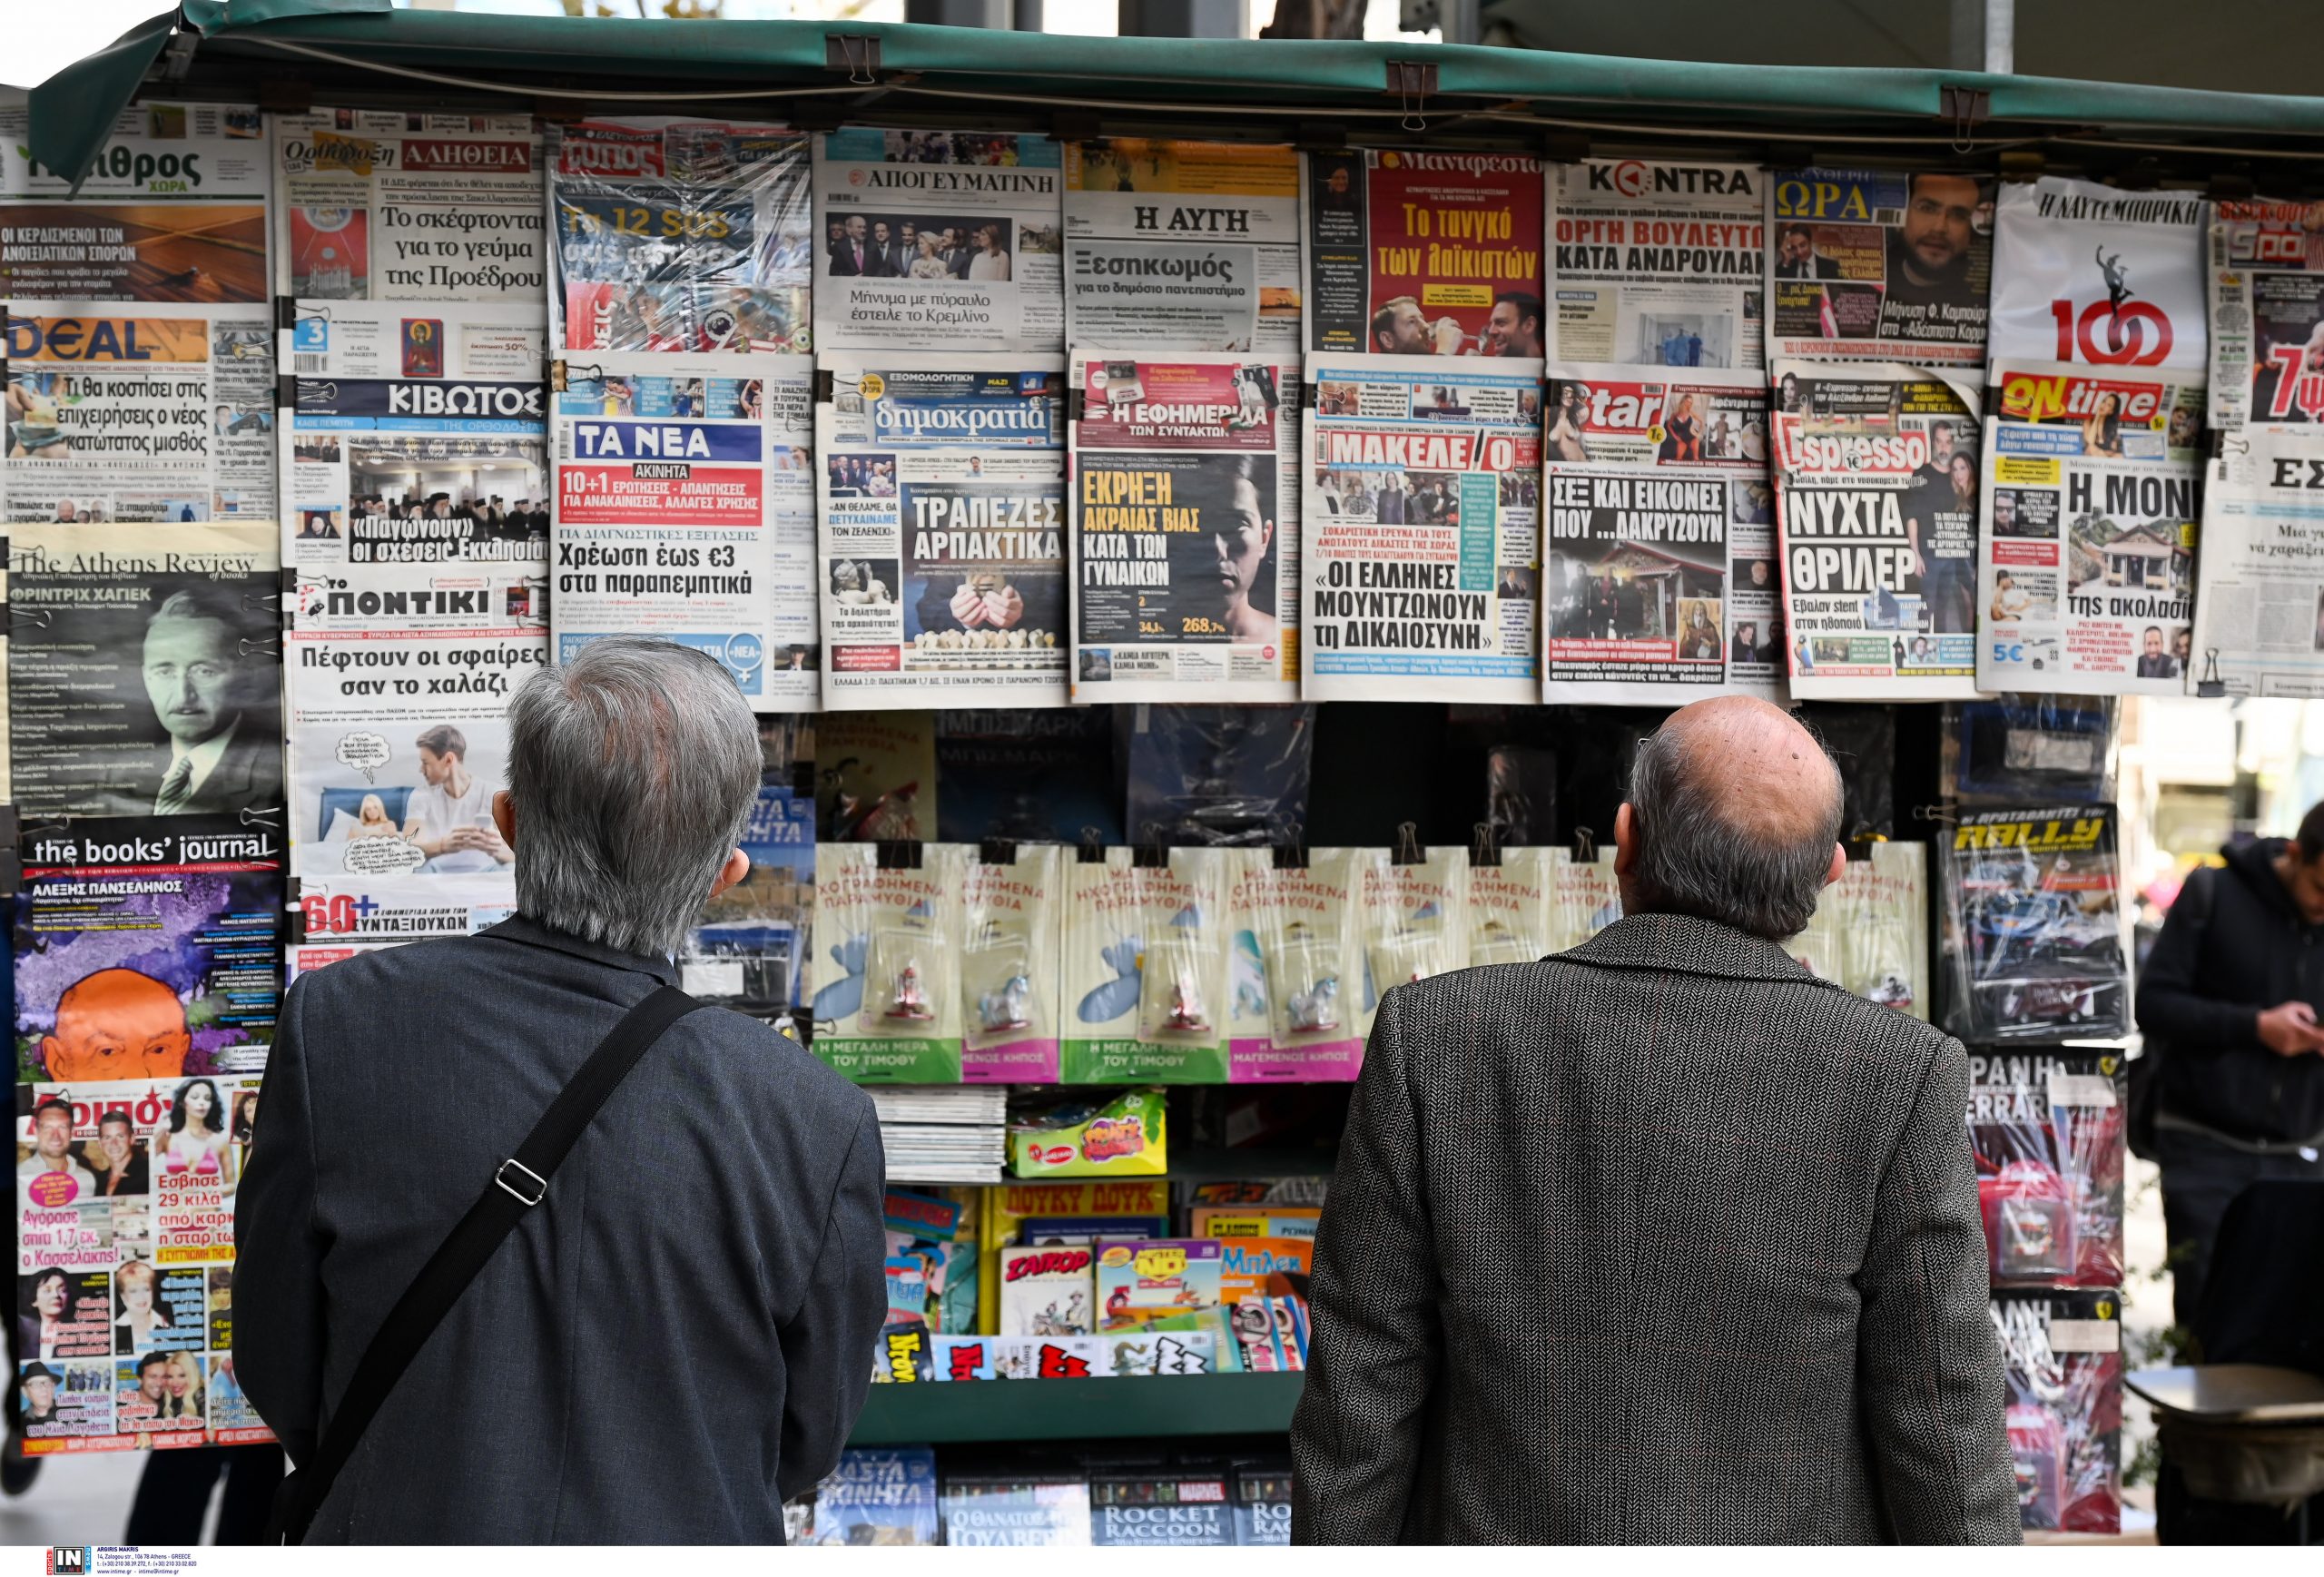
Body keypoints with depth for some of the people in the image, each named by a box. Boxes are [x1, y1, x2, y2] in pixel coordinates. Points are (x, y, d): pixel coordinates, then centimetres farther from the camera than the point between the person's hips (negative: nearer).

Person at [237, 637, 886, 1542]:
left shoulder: (336, 1027, -19)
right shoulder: (821, 1125, -21)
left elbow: (277, 1367, -6)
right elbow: (805, 1445, -6)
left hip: (401, 1531, 1)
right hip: (680, 1533, 0)